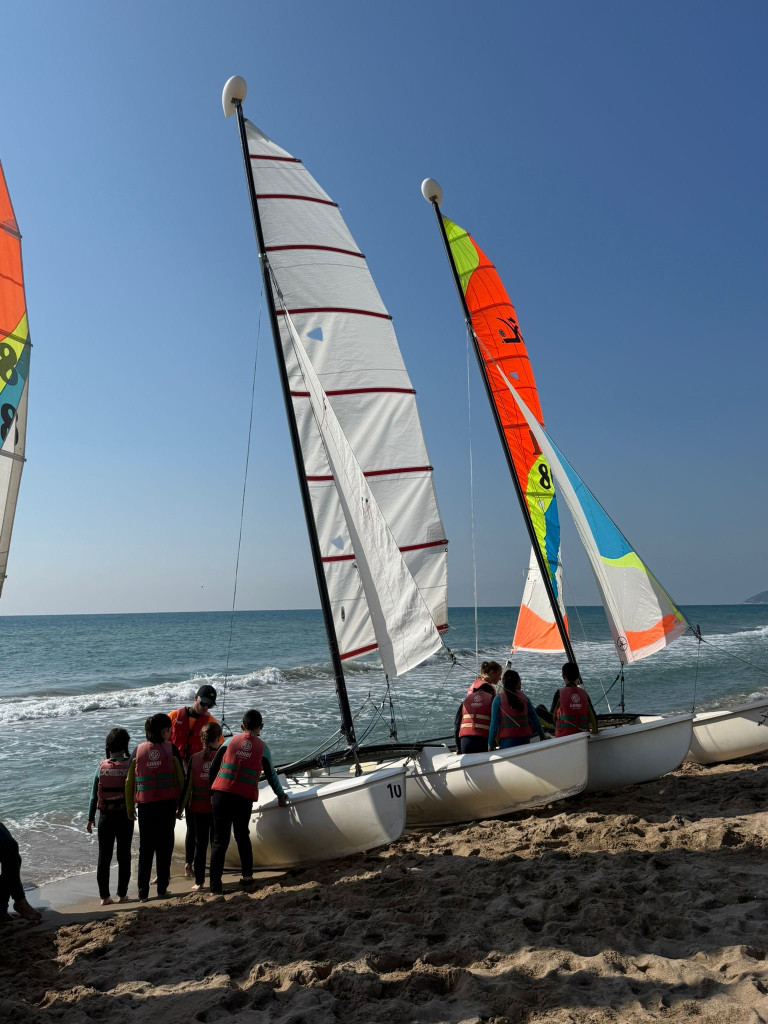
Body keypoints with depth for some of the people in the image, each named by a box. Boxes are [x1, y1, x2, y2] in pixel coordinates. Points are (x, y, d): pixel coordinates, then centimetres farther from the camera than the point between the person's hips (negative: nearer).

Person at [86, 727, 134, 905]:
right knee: (124, 856, 9)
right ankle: (122, 894, 14)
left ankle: (104, 896, 15)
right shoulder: (130, 765, -10)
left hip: (105, 817, 2)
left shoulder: (101, 767, -3)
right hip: (124, 816, -2)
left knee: (104, 856, 11)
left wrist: (91, 818, 11)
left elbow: (94, 795, 2)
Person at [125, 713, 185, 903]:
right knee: (164, 847, 10)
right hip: (167, 804, -1)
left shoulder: (138, 751, 2)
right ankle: (162, 889, 13)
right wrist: (180, 805, 8)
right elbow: (181, 779, -2)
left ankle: (143, 892, 10)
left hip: (145, 805, 2)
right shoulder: (171, 750, -4)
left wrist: (130, 808, 11)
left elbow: (129, 781, 3)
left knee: (145, 848, 11)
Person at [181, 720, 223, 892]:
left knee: (200, 845, 12)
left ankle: (199, 882, 17)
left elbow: (188, 786, -1)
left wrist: (183, 806, 9)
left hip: (197, 808, 2)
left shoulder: (194, 758, -2)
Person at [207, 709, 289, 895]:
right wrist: (281, 795, 32)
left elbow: (214, 767, 8)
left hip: (220, 794, 0)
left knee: (220, 840, 5)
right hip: (244, 798, 0)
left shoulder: (231, 740, 11)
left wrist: (211, 790, 15)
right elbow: (271, 775, 18)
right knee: (242, 835, 21)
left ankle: (215, 885, 3)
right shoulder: (262, 747, 9)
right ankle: (247, 874, 20)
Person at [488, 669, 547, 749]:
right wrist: (542, 736, 18)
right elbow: (535, 719, 6)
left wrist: (490, 743, -1)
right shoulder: (524, 697, 3)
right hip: (524, 738, 3)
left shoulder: (498, 699, -5)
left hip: (507, 740, -3)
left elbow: (494, 723, -8)